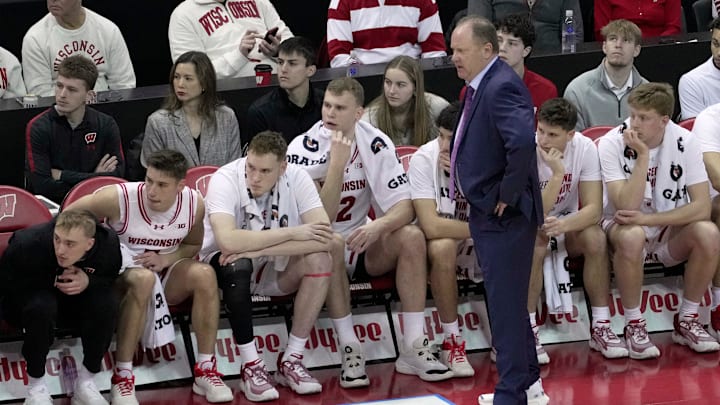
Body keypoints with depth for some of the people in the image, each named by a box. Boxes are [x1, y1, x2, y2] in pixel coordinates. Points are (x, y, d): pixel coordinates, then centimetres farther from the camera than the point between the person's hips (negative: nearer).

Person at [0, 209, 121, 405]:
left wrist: (88, 282, -28)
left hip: (78, 299, 3)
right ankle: (36, 385, -18)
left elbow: (110, 279, -5)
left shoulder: (108, 244, -24)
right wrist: (50, 281, -27)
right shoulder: (28, 244, -34)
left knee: (107, 303, -28)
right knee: (42, 306, -39)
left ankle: (86, 380, -9)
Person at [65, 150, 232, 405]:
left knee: (204, 273, -24)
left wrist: (166, 259, -12)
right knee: (143, 279, -38)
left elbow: (193, 246, 9)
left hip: (164, 277, 4)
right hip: (120, 275, -4)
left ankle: (205, 370, -15)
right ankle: (122, 376, -32)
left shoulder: (194, 204, -10)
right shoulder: (118, 198, -23)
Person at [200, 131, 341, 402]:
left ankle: (291, 360, -14)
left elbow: (326, 238, -27)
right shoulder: (225, 180, -23)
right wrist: (291, 233, -33)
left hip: (275, 269, 3)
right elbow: (227, 240, -39)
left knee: (319, 259, -25)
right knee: (238, 265, -36)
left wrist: (258, 248, -33)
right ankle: (251, 368, -25)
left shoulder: (297, 178, -15)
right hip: (225, 266, -3)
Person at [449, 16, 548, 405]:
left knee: (506, 304, -4)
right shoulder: (481, 85, 10)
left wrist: (508, 195, -24)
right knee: (507, 302, 18)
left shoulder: (502, 87, -21)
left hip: (504, 214, -11)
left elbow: (522, 141, -35)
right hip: (487, 212, 11)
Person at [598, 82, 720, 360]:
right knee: (631, 237, -38)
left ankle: (687, 321, -8)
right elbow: (627, 208, -26)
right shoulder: (612, 144, -17)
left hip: (671, 230, 3)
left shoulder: (683, 142, -11)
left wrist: (648, 218, -24)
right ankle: (634, 325, -18)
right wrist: (643, 156, -30)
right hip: (624, 226, -3)